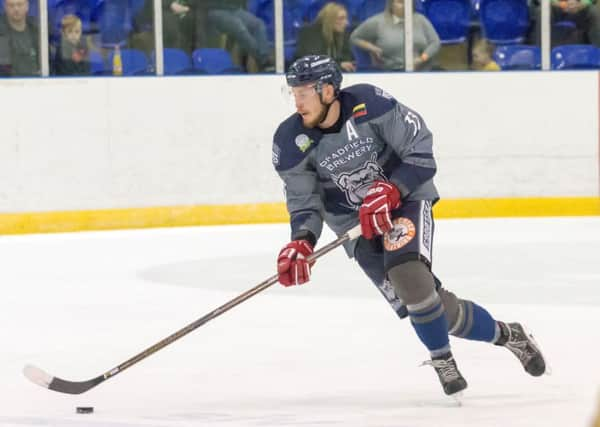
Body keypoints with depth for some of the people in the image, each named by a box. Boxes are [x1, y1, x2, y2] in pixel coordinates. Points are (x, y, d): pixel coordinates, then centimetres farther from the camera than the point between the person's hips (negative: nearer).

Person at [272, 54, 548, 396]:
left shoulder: (370, 105, -22)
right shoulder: (292, 142, -13)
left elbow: (421, 154, -15)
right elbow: (304, 202, -5)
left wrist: (389, 192, -28)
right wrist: (301, 242, -24)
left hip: (406, 198, -3)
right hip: (357, 222, 3)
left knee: (406, 274, -31)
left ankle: (442, 359, -10)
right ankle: (506, 335, 15)